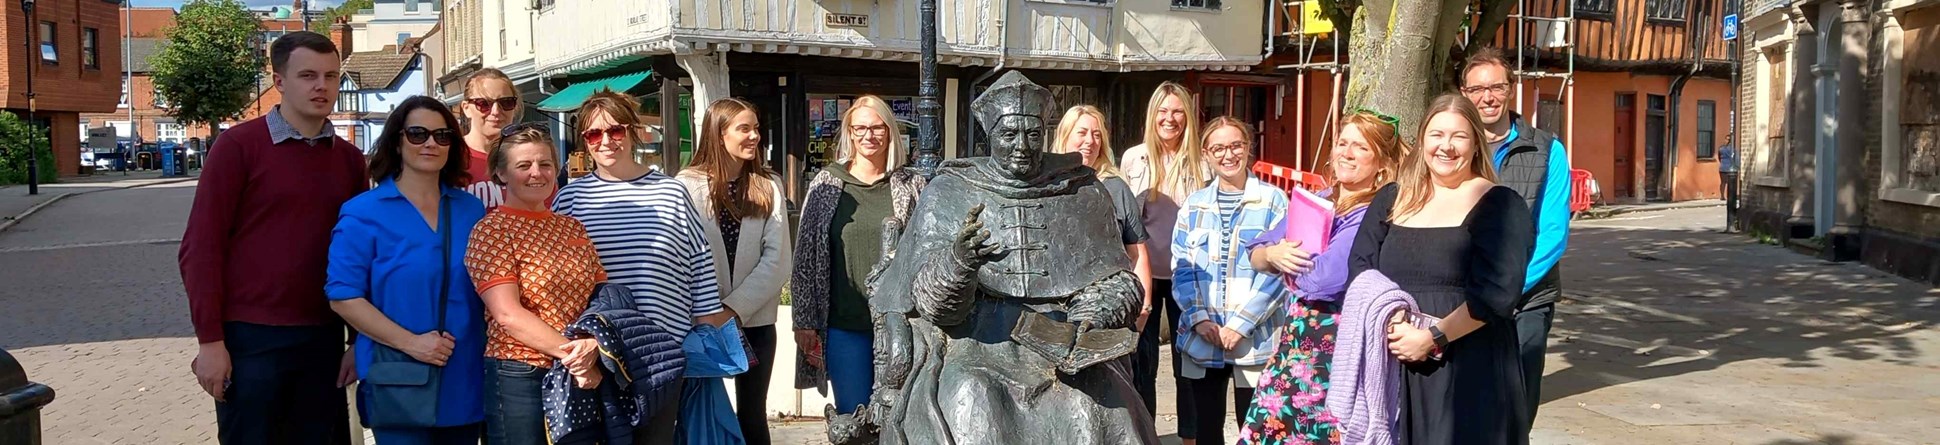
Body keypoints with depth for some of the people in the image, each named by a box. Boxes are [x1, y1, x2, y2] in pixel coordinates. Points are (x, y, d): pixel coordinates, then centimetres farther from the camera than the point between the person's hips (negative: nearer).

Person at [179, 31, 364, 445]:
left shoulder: (350, 158, 9)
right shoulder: (239, 145, -5)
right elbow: (200, 246, -7)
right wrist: (210, 340, -11)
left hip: (323, 339, 4)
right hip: (251, 338, -4)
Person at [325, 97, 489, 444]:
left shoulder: (472, 210, 9)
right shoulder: (363, 213, -4)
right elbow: (343, 297, -9)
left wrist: (492, 349, 1)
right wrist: (409, 343, -17)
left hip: (465, 382, 5)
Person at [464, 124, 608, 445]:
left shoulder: (572, 228, 11)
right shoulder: (491, 230, -6)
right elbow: (508, 314, -16)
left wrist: (593, 346, -12)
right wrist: (571, 350, -19)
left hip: (582, 377, 6)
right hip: (519, 378, -6)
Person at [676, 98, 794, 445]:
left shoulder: (768, 186, 1)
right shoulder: (687, 185, -5)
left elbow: (778, 259, -5)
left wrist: (735, 307, -15)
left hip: (755, 320, 2)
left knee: (752, 415, 11)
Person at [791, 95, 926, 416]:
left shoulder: (911, 185, 3)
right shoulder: (827, 183, 2)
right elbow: (806, 255, 3)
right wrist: (804, 320, -1)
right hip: (843, 324, 0)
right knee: (851, 417, 6)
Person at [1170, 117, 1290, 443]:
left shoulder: (1272, 200, 0)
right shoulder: (1194, 204, 10)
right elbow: (1180, 267, 6)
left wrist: (1241, 324, -14)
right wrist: (1199, 318, -9)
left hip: (1255, 339, -3)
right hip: (1200, 338, 3)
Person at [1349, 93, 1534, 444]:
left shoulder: (1499, 204, -2)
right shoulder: (1392, 199, 13)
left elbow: (1497, 292, -12)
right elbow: (1360, 269, 4)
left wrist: (1434, 337, -18)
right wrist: (1390, 325, -12)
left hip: (1470, 368, -4)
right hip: (1392, 364, 4)